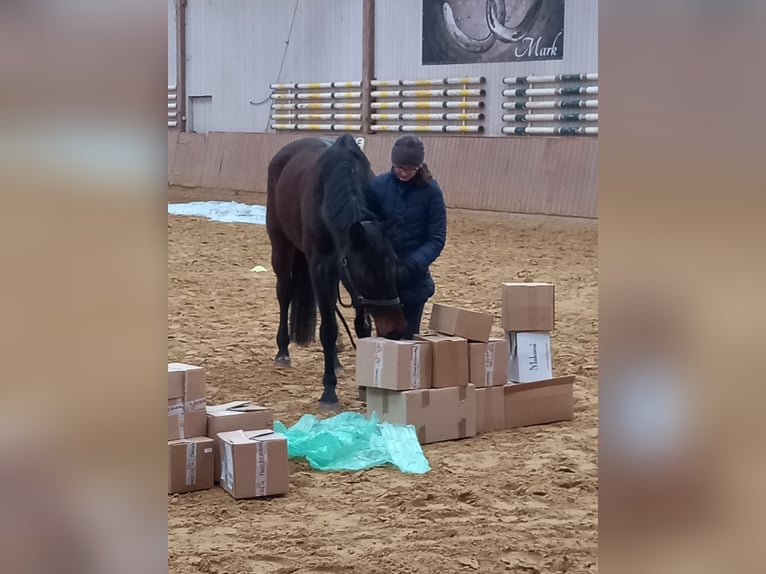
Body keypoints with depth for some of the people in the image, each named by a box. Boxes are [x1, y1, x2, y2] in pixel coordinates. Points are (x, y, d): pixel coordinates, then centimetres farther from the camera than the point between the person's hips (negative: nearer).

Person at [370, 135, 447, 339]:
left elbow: (437, 238, -8)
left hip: (414, 278, -1)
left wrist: (412, 265, -23)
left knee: (408, 335, 6)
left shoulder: (430, 191, -8)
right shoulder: (378, 185, -5)